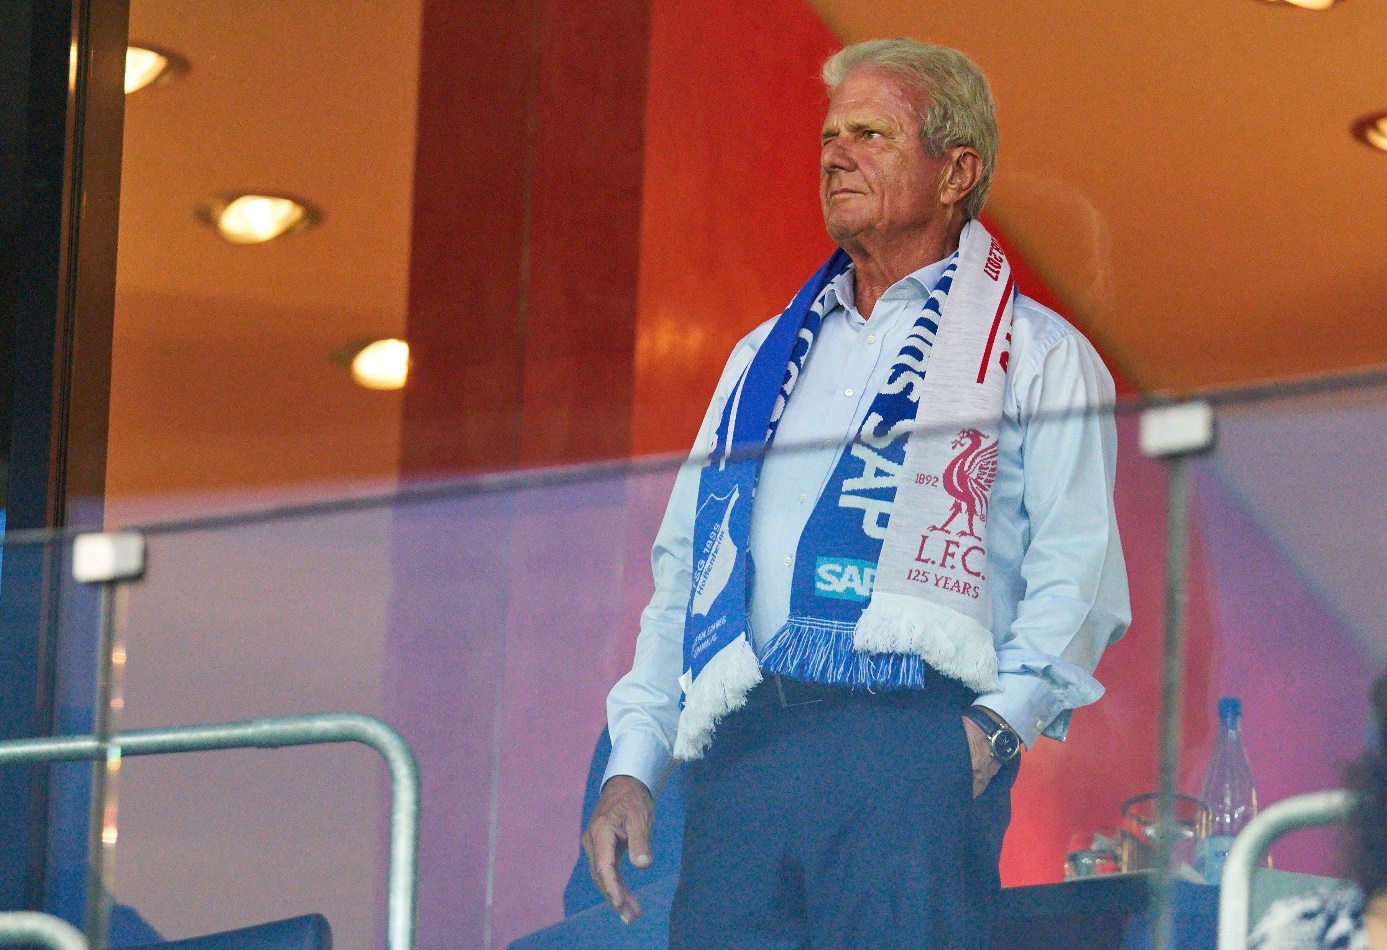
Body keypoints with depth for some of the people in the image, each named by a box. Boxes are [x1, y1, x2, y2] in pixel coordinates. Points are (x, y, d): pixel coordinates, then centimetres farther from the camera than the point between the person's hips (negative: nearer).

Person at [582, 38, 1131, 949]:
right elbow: (683, 573, 23)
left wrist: (999, 723, -17)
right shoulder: (766, 358, 27)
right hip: (745, 744, 5)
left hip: (915, 742, -4)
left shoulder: (1036, 356, 11)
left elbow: (1077, 570, -1)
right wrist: (632, 768, 11)